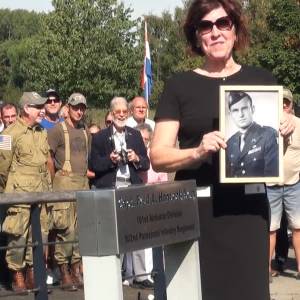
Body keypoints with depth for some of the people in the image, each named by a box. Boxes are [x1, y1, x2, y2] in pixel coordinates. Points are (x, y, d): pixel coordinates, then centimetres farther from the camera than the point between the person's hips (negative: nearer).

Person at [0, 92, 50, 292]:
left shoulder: (42, 133, 14)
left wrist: (48, 189, 17)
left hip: (41, 194, 7)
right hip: (20, 194, -6)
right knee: (18, 236, -3)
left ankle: (32, 276, 18)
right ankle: (18, 278, 5)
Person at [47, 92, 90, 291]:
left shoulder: (85, 132, 19)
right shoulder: (58, 130, -2)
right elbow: (48, 157, -5)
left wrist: (85, 174, 16)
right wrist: (54, 180, -4)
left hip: (83, 182, 7)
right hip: (65, 181, -7)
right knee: (66, 229, -10)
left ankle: (77, 272, 13)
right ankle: (65, 275, -5)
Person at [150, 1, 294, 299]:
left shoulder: (262, 80, 9)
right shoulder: (179, 86, 3)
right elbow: (158, 157, -2)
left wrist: (285, 132, -3)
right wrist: (198, 152, -20)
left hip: (249, 207, 2)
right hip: (197, 210, -1)